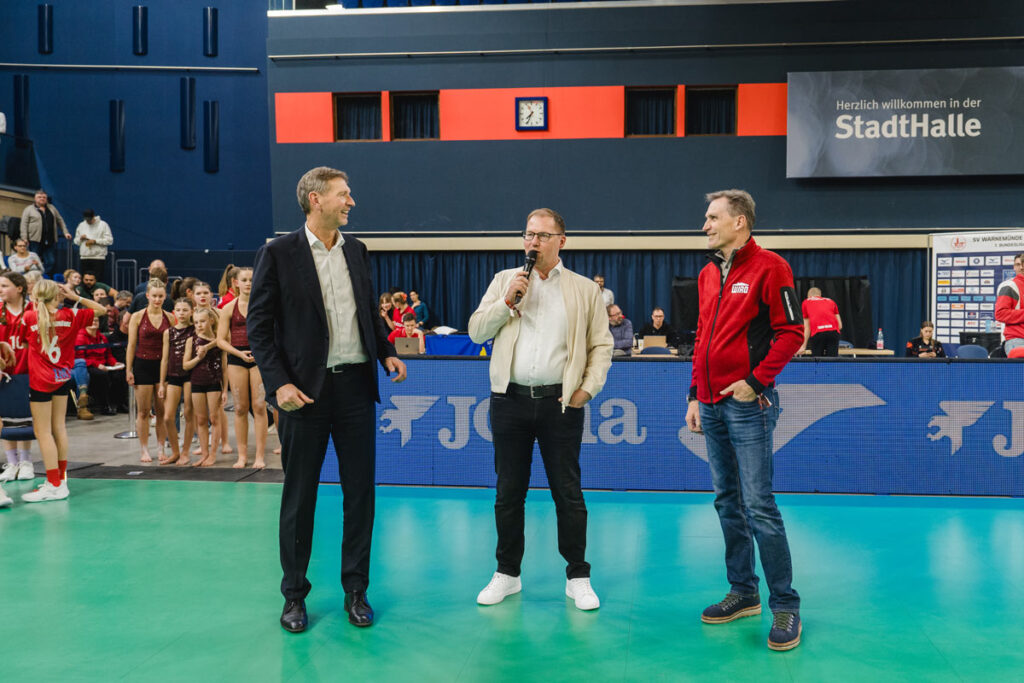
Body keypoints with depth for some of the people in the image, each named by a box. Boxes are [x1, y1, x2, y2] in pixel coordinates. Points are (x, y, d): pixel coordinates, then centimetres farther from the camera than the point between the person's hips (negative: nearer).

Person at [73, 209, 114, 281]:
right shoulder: (81, 225, 15)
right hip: (84, 258, 4)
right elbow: (76, 241, 19)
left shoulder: (103, 225, 1)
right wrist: (80, 238, -3)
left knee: (97, 280, -9)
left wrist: (95, 241, -14)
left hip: (98, 258, -4)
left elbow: (109, 240, -6)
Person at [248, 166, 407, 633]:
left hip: (355, 384, 4)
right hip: (306, 389, -4)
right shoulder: (278, 253, -5)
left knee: (360, 491, 8)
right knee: (299, 496, 6)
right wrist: (278, 384, -14)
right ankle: (294, 595, 21)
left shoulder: (356, 250, 10)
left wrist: (386, 353, 4)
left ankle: (356, 589, 22)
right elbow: (259, 327, -6)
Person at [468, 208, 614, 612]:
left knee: (568, 493, 3)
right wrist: (507, 300, -7)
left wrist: (588, 387, -5)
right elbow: (476, 332, 5)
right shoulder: (505, 281, 10)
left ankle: (578, 577, 16)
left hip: (561, 402, -2)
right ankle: (507, 573, 23)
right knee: (509, 492, 9)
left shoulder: (585, 290, 6)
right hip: (510, 400, 2)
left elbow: (601, 346, 6)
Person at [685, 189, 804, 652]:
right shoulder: (708, 275, 16)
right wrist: (695, 395, 15)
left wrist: (755, 380, -17)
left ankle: (785, 606, 3)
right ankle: (743, 592, 23)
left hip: (747, 403, -8)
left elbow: (791, 332, -11)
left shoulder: (768, 267, -7)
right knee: (727, 501, 12)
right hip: (712, 404, 8)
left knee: (758, 505, -7)